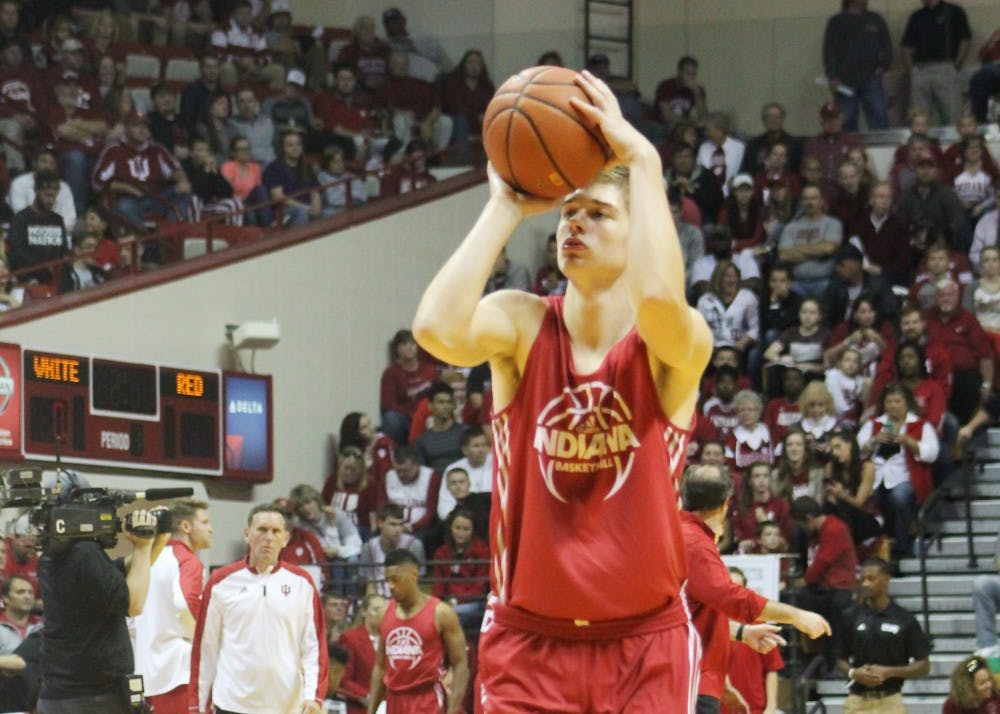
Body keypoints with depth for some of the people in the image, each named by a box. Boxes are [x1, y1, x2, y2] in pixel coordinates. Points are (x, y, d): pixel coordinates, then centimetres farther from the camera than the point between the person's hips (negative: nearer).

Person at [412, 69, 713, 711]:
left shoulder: (674, 348, -8)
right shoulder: (522, 327, -3)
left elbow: (660, 297, -34)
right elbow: (438, 328, -26)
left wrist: (643, 160, -28)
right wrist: (507, 207, -18)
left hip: (644, 641, -1)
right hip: (529, 640, 1)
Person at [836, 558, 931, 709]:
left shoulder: (904, 619, -1)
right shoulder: (851, 617, 5)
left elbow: (923, 666, 1)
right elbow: (840, 659, 13)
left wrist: (889, 672, -13)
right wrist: (853, 673, -9)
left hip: (890, 702, -2)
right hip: (857, 701, 2)